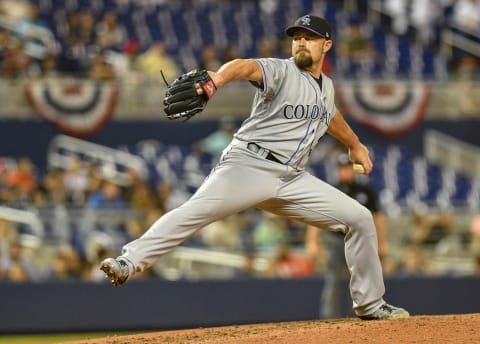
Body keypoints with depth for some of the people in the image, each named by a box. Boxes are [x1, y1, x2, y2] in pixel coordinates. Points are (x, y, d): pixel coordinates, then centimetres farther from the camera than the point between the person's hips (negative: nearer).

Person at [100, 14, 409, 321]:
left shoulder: (326, 86, 18)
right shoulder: (280, 71, -4)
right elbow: (247, 66, -27)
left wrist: (355, 144, 56)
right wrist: (217, 79, -49)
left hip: (293, 180, 6)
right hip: (249, 165, -6)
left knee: (360, 219, 3)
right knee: (196, 211, -29)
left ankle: (370, 305, 14)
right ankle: (130, 262, -34)